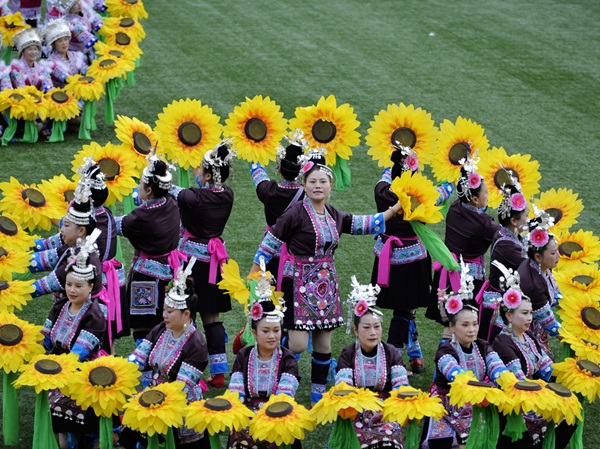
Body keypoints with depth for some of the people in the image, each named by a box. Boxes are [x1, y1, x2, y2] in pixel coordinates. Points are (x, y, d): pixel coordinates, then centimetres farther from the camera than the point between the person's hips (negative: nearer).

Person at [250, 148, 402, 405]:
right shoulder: (296, 214, -12)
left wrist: (396, 208, 15)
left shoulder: (336, 217, 7)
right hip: (300, 284, -6)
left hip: (326, 285, 6)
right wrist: (252, 278, -7)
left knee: (324, 343, 8)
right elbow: (269, 244, -8)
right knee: (298, 345, -13)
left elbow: (366, 224, 20)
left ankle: (318, 394, 19)